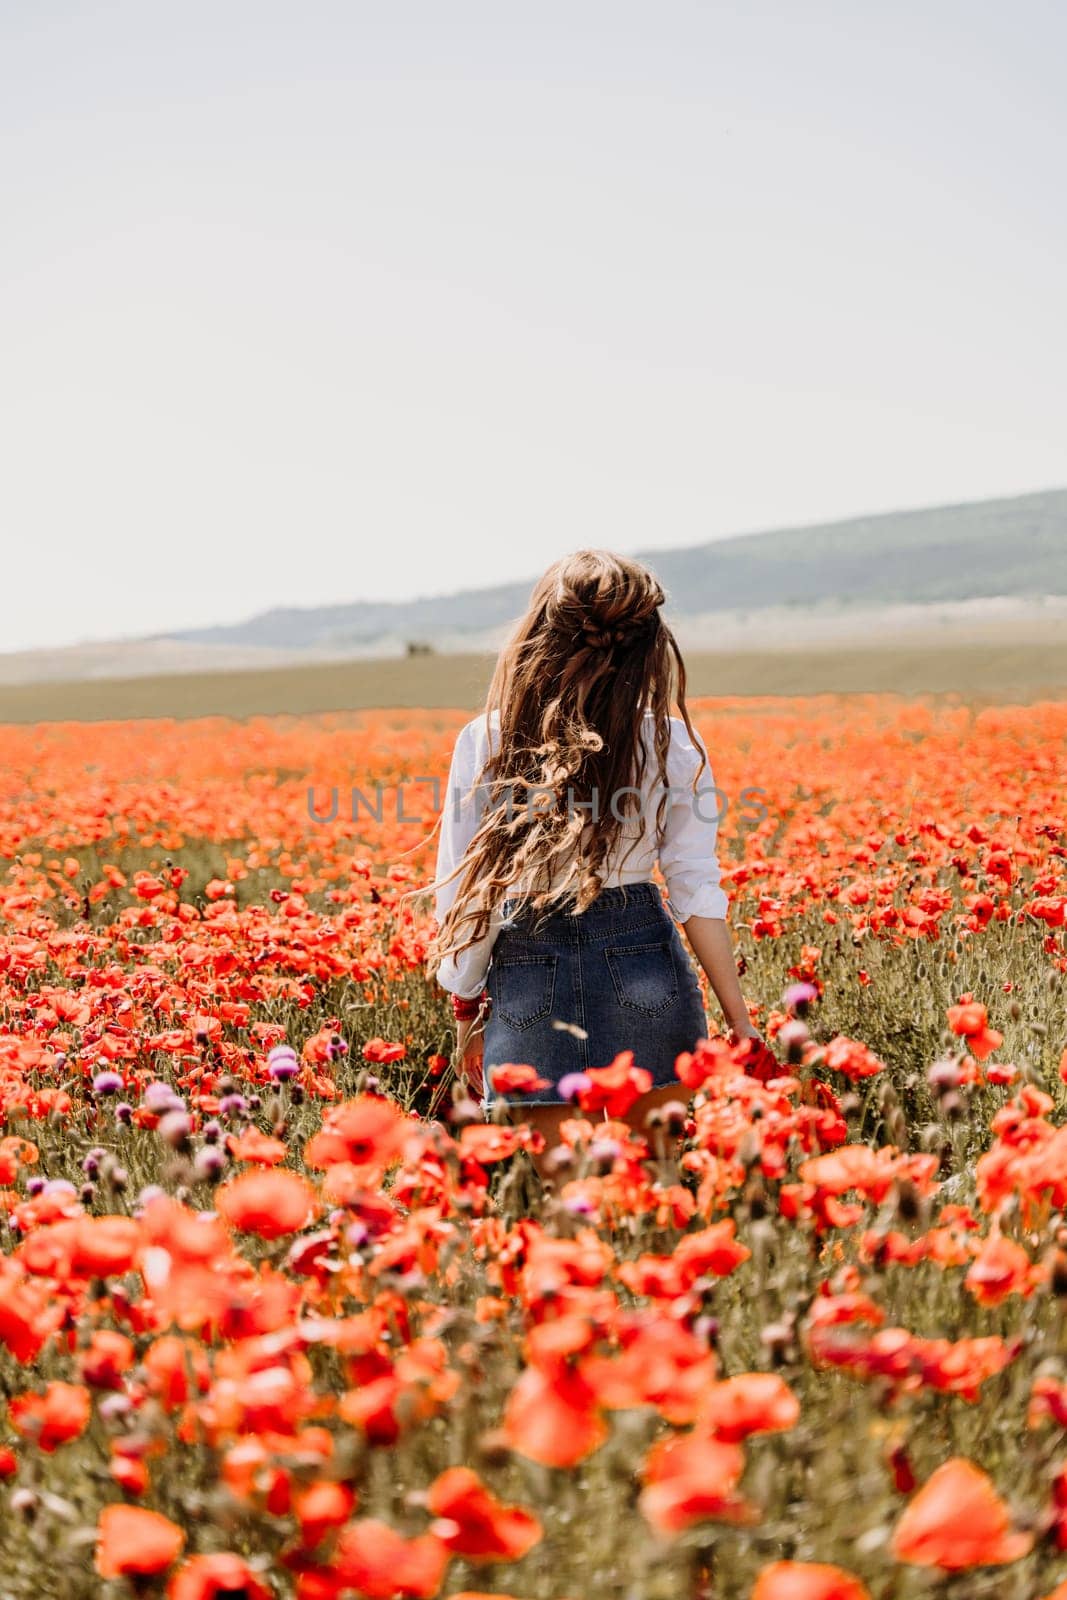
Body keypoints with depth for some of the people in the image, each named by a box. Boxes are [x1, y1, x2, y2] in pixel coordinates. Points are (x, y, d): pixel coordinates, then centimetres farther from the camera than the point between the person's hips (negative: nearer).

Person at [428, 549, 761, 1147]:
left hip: (529, 980, -1)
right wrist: (740, 1020, 5)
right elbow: (697, 892, -2)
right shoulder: (672, 743, -3)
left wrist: (468, 1010, 10)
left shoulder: (485, 743, -5)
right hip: (644, 968, 1)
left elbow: (462, 893, -2)